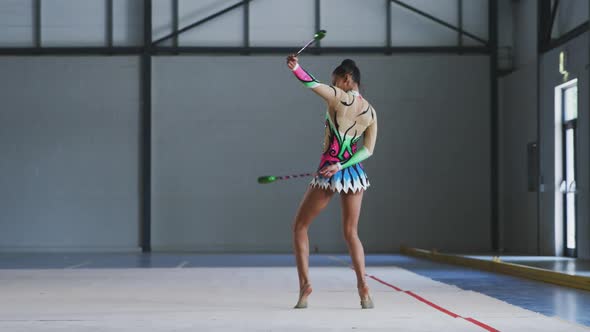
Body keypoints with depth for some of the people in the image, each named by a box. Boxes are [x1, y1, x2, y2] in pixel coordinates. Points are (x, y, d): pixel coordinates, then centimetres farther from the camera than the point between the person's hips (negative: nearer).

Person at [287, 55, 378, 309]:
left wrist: (295, 67, -12)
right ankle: (363, 288, 0)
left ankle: (305, 283, 1)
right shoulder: (371, 112, 6)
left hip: (328, 175, -5)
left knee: (300, 226, 12)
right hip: (355, 175, 5)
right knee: (351, 233, 15)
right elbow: (368, 150, 1)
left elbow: (312, 84, -18)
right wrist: (341, 165, -6)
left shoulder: (339, 98, -10)